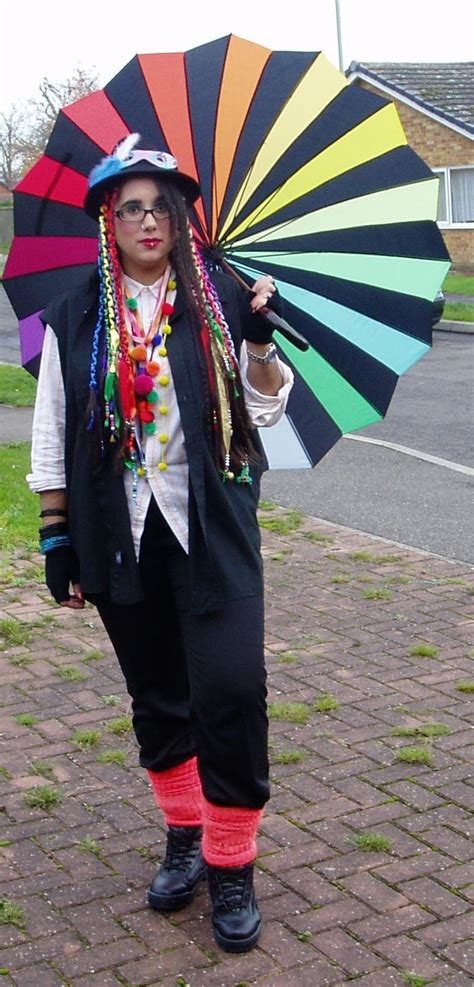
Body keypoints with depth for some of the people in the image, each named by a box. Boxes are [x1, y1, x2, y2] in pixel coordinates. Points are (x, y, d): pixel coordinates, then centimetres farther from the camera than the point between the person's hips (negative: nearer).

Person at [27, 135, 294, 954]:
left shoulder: (220, 301, 1)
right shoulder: (75, 319, 2)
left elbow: (265, 408, 4)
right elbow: (52, 440, 5)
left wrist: (259, 336, -12)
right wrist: (57, 539, 2)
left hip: (212, 526, -1)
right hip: (120, 535, 2)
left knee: (231, 690, -9)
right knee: (156, 696, 13)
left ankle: (231, 862, 10)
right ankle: (184, 834, 34)